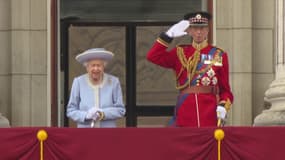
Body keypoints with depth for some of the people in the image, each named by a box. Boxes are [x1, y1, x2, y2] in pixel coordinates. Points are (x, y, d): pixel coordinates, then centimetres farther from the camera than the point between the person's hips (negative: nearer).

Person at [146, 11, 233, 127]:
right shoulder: (180, 53, 12)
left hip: (210, 115, -1)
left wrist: (223, 106, -10)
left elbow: (225, 89, 8)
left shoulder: (219, 55, 9)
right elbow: (153, 56, -1)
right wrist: (169, 35, -4)